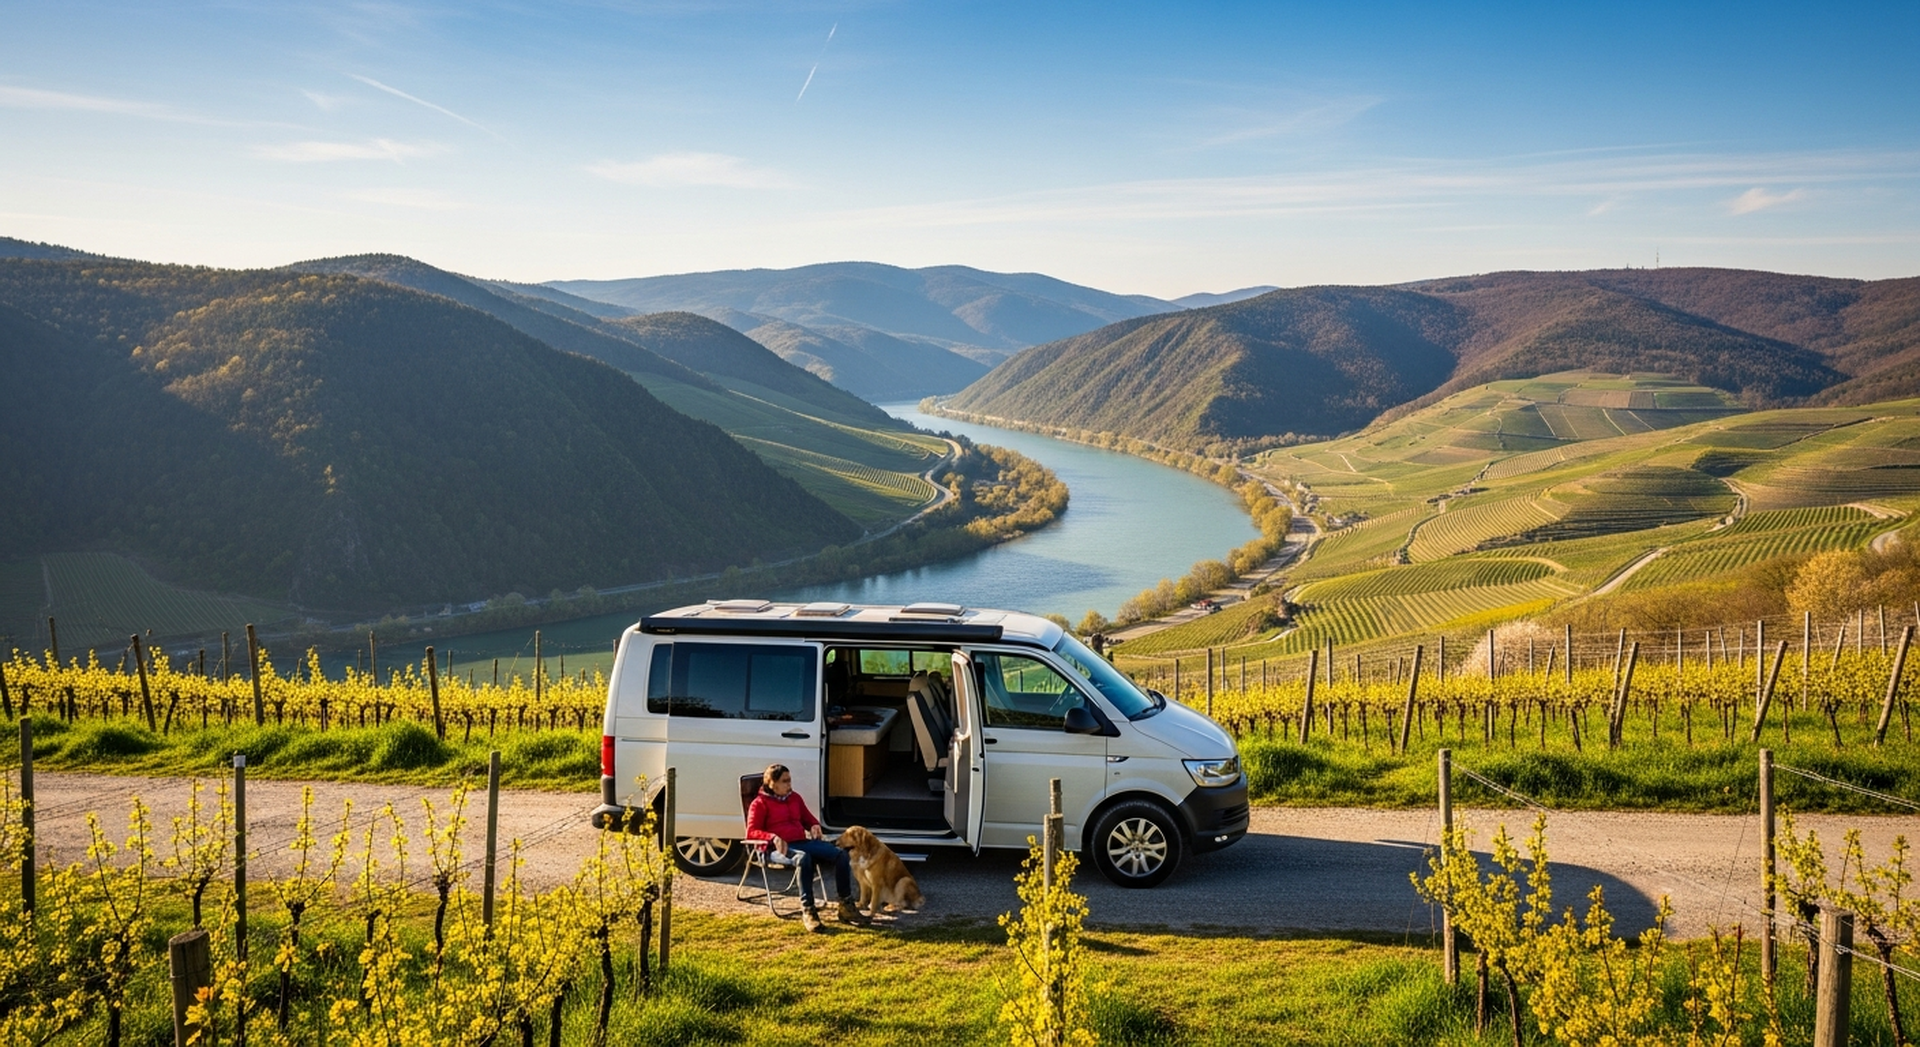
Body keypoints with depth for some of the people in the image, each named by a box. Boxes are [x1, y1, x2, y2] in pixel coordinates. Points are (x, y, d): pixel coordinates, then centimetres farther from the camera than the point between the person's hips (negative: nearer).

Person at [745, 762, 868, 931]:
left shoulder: (795, 798, 23)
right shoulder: (760, 803, 5)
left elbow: (808, 818, 31)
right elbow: (751, 832, -4)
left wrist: (815, 826, 5)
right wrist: (773, 837, -23)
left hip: (804, 842, 6)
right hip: (781, 847, -6)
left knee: (841, 854, -17)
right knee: (804, 858, -42)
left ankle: (846, 907, -15)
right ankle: (807, 911, -40)